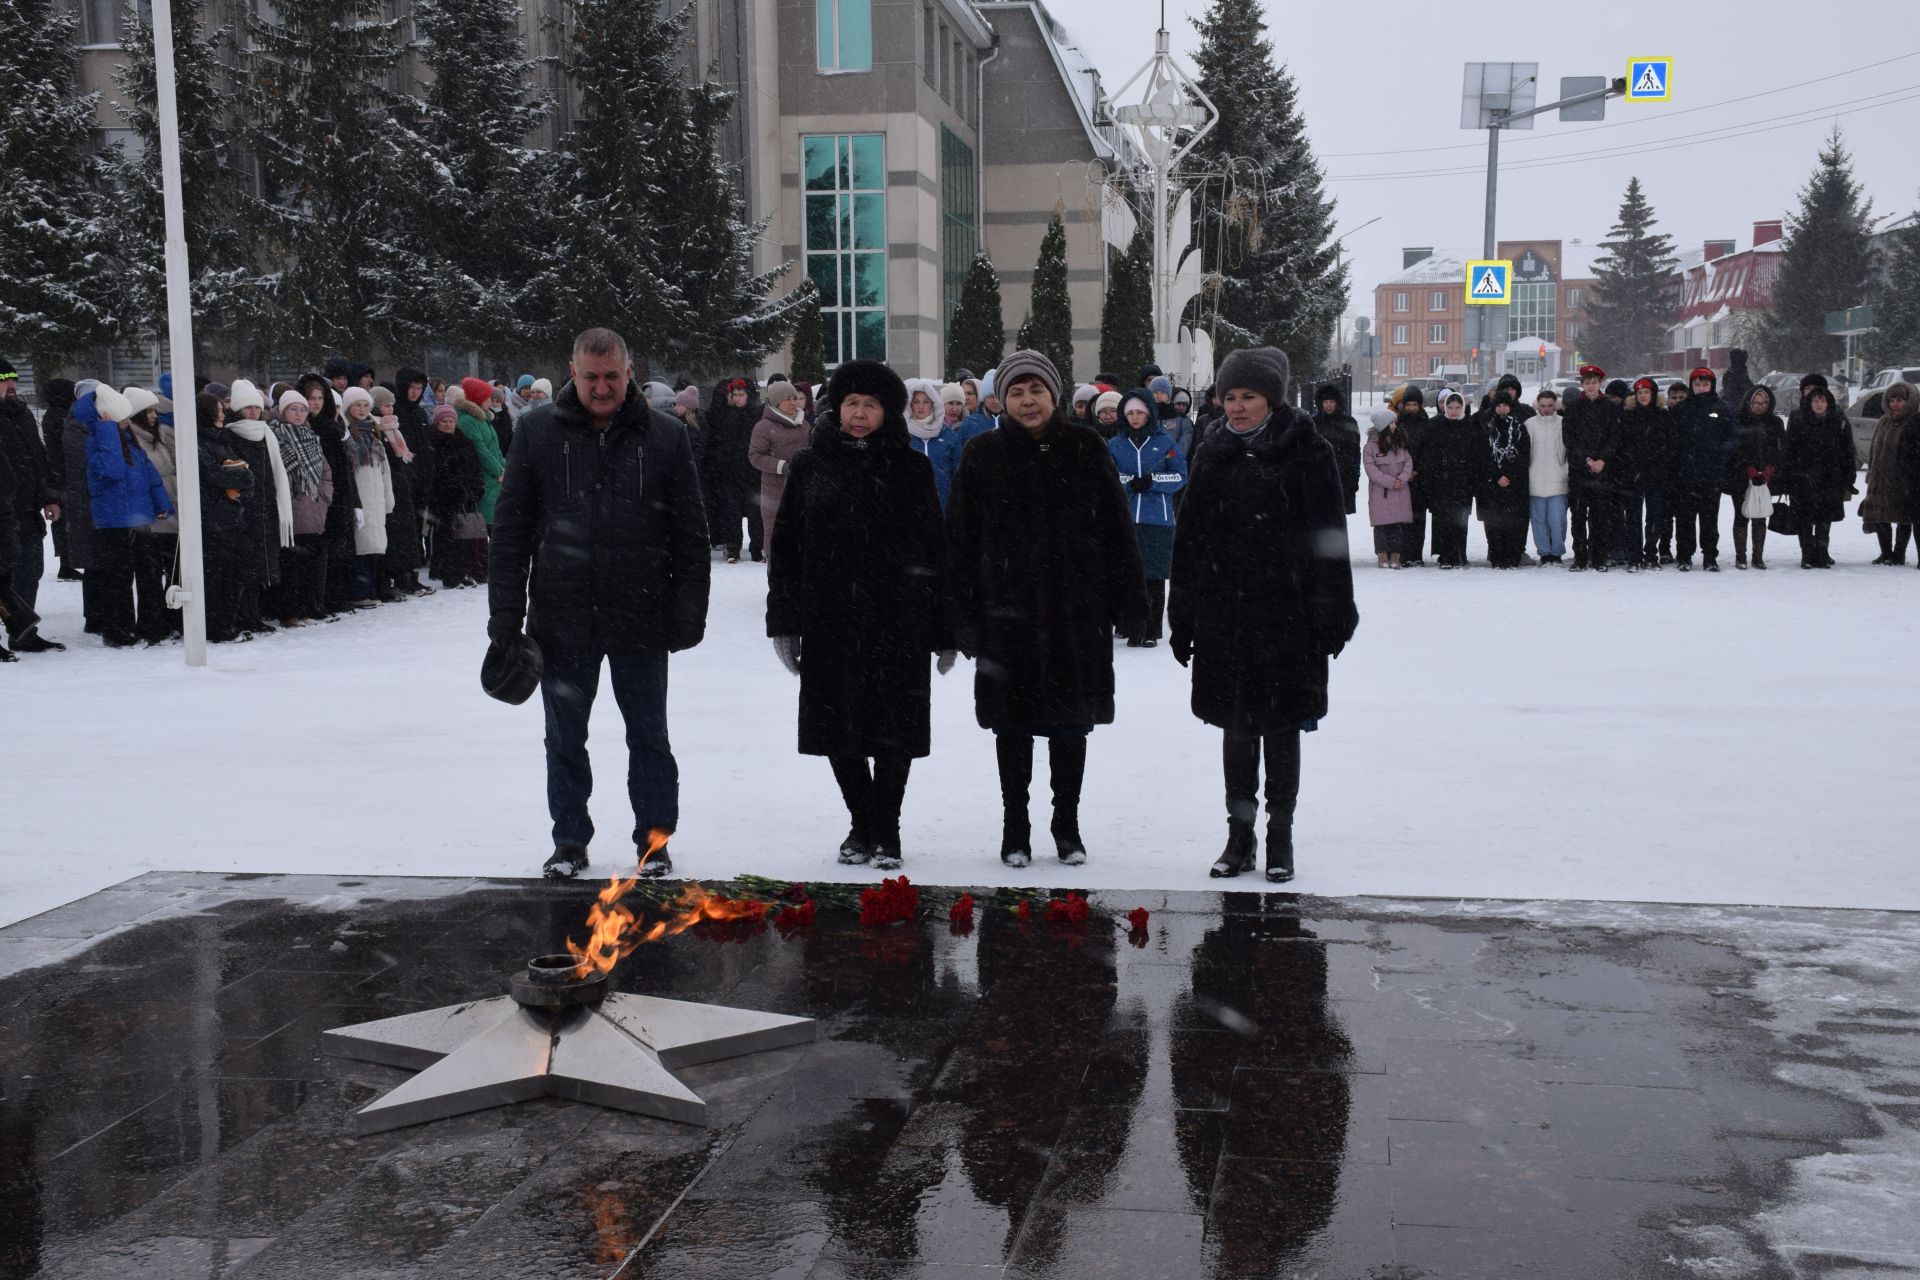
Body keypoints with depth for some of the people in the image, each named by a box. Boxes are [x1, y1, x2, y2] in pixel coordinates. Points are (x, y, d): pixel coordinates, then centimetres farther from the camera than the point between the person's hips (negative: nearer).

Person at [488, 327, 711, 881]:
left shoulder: (665, 436, 0)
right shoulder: (538, 430, 1)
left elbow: (691, 533, 2)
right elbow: (510, 528, 2)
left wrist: (689, 613, -3)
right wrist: (505, 613, -3)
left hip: (642, 616, -1)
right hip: (563, 617, 1)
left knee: (649, 735, 10)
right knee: (565, 737, 11)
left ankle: (654, 839, 24)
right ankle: (570, 842, 25)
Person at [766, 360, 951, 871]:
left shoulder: (910, 468, 4)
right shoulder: (809, 466, 6)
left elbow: (935, 550, 4)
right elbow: (784, 546, 7)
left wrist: (944, 631, 1)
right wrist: (784, 622, 1)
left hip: (899, 621, -1)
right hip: (829, 622, 1)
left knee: (895, 730, 2)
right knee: (838, 730, 6)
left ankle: (886, 830, 17)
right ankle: (863, 824, 24)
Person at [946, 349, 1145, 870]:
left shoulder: (1085, 449, 2)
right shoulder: (984, 454, 0)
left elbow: (1116, 527, 5)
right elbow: (960, 537, 2)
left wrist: (1128, 598, 2)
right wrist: (963, 613, -3)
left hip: (1077, 609, 1)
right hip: (1009, 610, 0)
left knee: (1071, 720, 9)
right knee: (1013, 723, 8)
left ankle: (1067, 826, 24)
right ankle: (1015, 828, 21)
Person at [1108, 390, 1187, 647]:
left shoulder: (1165, 441, 5)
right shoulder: (1115, 444, 8)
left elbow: (1180, 476, 4)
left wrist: (1152, 481, -10)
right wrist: (1130, 482, -13)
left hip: (1158, 519, -1)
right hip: (1125, 517, 1)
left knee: (1155, 577, 1)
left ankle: (1151, 631, 8)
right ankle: (1134, 628, 7)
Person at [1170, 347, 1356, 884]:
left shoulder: (1307, 453, -4)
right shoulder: (1214, 455, 9)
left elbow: (1329, 540, -5)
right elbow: (1189, 541, 11)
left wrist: (1332, 615, -9)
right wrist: (1183, 619, 8)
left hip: (1287, 614, -3)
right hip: (1224, 618, 4)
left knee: (1282, 729, 5)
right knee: (1236, 729, 9)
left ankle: (1280, 839, 17)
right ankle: (1239, 838, 20)